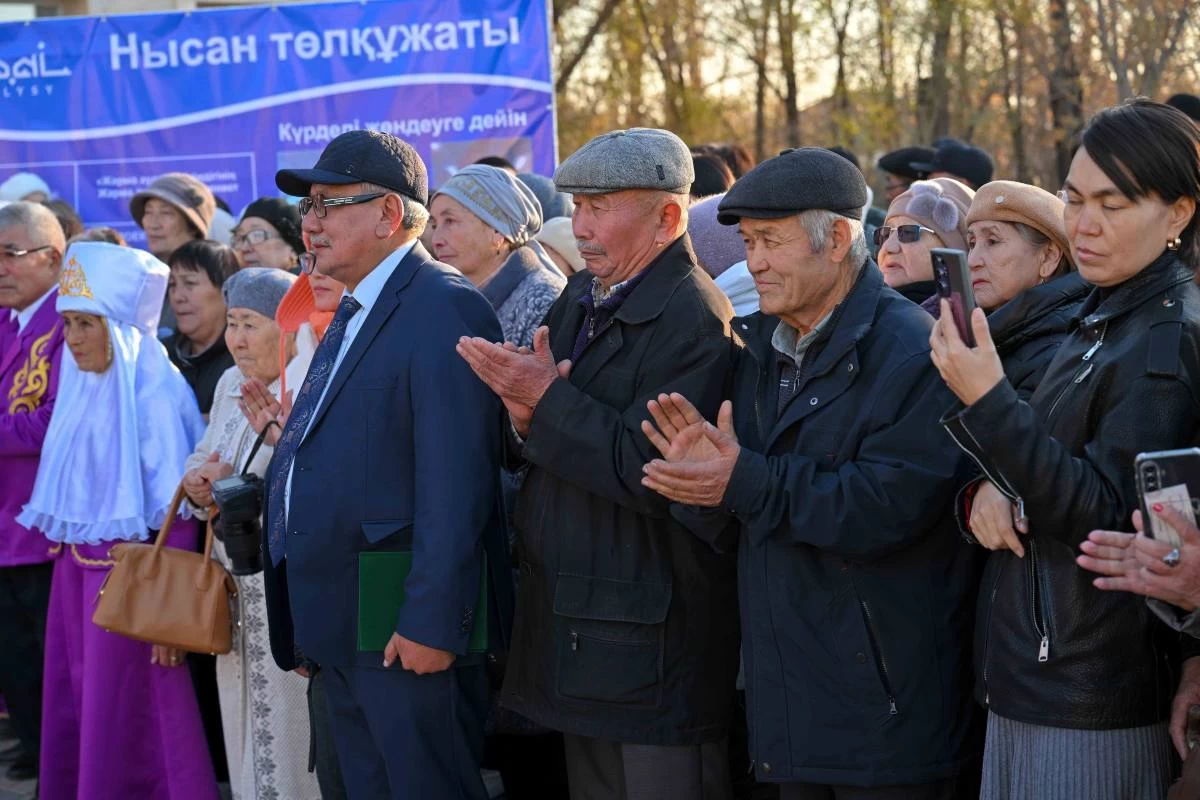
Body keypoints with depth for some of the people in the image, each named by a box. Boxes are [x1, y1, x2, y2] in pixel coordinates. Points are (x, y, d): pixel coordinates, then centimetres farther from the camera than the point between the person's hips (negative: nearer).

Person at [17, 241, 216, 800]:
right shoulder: (82, 387, 9)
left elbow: (175, 512, -16)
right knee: (72, 706, 13)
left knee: (125, 719, 0)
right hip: (75, 564, 8)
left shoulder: (152, 391, -15)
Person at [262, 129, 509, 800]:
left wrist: (431, 620, -24)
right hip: (341, 627, 10)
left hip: (407, 630, -10)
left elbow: (454, 483, -21)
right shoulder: (353, 313, 17)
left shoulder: (444, 309, -15)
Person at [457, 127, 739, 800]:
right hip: (576, 625, 9)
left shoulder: (695, 320, -15)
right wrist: (526, 419, -8)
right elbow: (536, 457, 15)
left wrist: (549, 400, -19)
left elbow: (653, 472, -22)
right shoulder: (579, 301, 12)